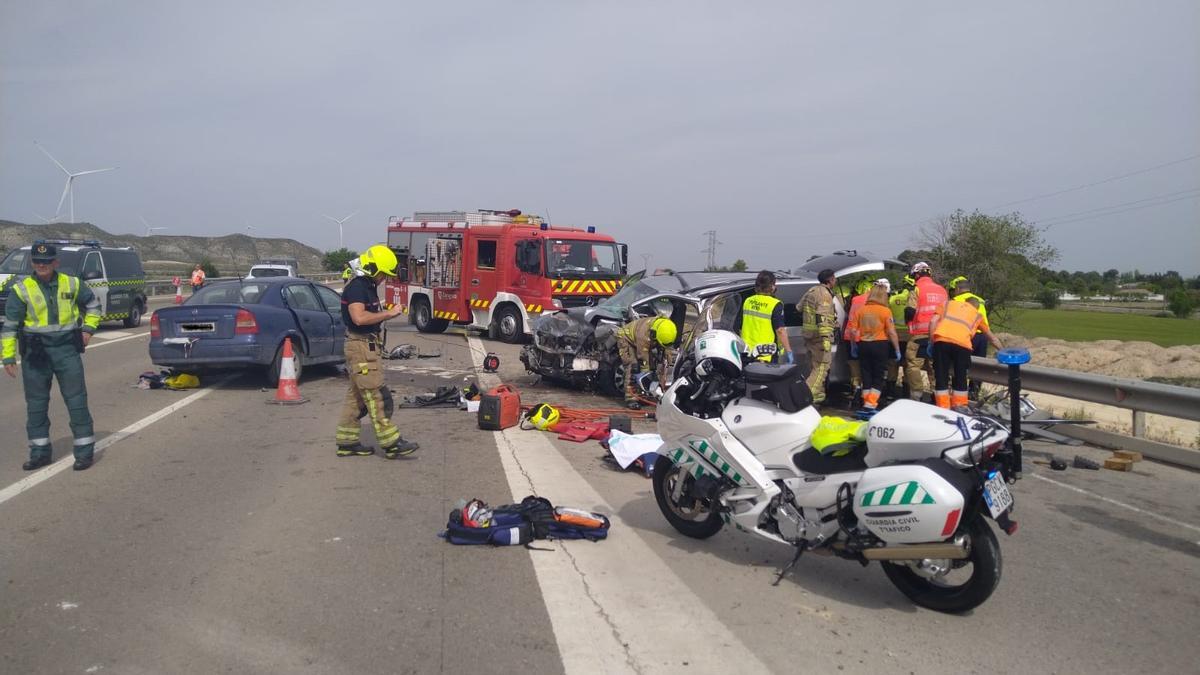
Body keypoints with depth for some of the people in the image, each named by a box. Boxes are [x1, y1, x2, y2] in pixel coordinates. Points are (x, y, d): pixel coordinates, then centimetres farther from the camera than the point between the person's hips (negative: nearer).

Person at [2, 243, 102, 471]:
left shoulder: (71, 284, 2)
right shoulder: (21, 289, -2)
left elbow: (93, 304, 19)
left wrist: (88, 329, 6)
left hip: (67, 349, 0)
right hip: (35, 353, 0)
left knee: (77, 401, -1)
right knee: (36, 405, 8)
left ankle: (84, 451, 6)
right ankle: (40, 452, 20)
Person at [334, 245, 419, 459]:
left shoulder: (369, 286, 16)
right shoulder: (356, 287, -16)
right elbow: (359, 317, -28)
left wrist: (388, 313, 8)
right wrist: (388, 313, -21)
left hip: (368, 346, 11)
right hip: (361, 347, -11)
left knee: (356, 396, 13)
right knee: (374, 397, -8)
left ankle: (346, 442, 19)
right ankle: (391, 443, -7)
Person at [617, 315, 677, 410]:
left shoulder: (665, 332, -23)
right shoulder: (644, 334, -43)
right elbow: (643, 360, -36)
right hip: (626, 338, -7)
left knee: (662, 362, -5)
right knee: (633, 366, -26)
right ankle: (631, 398, -25)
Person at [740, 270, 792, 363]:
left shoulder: (747, 301, 5)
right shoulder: (775, 305, -13)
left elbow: (740, 327, 12)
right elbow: (780, 331, -17)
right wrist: (788, 351, -11)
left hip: (747, 351, 6)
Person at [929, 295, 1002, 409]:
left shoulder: (948, 303, 29)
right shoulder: (978, 315, 30)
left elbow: (933, 321, 12)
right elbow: (992, 338, 42)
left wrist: (931, 342, 16)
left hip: (941, 340, 0)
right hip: (962, 344, 0)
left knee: (941, 377, 7)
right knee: (960, 378, 15)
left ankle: (943, 409, 5)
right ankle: (959, 408, 17)